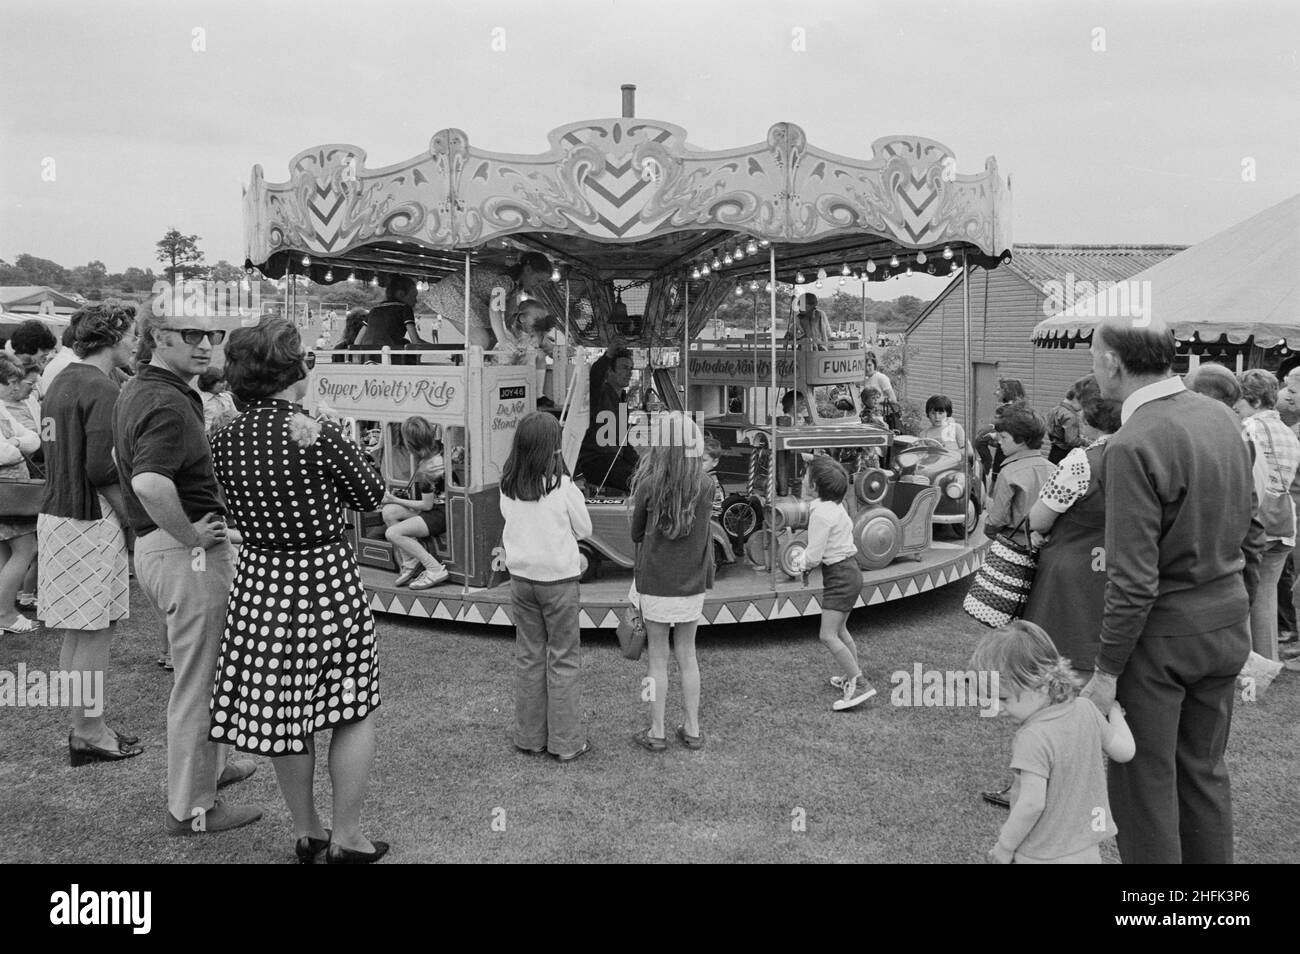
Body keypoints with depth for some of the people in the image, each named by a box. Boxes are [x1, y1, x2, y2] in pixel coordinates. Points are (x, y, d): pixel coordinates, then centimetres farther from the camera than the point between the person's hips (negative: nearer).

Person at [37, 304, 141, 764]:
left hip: (56, 515, 10)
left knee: (77, 633, 16)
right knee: (95, 634, 0)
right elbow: (101, 469, -22)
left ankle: (85, 726, 25)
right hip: (90, 520, -10)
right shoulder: (100, 389, -15)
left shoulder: (61, 381, 15)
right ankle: (90, 734, 8)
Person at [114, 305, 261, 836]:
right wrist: (189, 534, -24)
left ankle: (209, 766, 43)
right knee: (199, 680, 2)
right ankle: (191, 808, 15)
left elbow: (132, 466, 28)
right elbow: (150, 483, -39)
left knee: (210, 667, 26)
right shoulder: (169, 404, -22)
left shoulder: (136, 390, 11)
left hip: (152, 546, 11)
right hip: (188, 554, -11)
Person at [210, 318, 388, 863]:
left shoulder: (225, 442, -3)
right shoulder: (322, 436, -18)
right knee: (355, 713, 11)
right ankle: (346, 839, 18)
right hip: (328, 580, -5)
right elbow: (371, 496, -4)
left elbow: (241, 514, 9)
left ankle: (306, 833, 31)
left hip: (260, 583, 5)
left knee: (281, 714, 16)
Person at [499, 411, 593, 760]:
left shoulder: (508, 487, -4)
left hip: (521, 577, 5)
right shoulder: (563, 487, -17)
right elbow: (584, 530, -6)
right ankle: (566, 742, 11)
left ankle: (529, 736, 22)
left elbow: (510, 524, 8)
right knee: (564, 660, 6)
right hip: (558, 579, -4)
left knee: (528, 656, 14)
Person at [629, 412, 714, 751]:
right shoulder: (705, 485, -9)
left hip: (655, 584, -3)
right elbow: (703, 530, 4)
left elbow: (636, 534, -3)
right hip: (692, 584, 3)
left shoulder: (649, 485, -16)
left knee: (658, 658, 9)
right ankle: (692, 730, 24)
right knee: (688, 656, 16)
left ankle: (657, 733, 18)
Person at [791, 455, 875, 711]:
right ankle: (852, 676, 36)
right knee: (839, 630, 23)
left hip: (840, 576, -10)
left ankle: (859, 685, -11)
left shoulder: (822, 513, -23)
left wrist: (803, 562, 2)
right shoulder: (834, 505, 6)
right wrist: (806, 559, 10)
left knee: (828, 635, -11)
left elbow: (814, 555, -21)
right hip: (848, 569, 10)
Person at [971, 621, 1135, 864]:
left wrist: (1005, 846, -12)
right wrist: (1114, 712, 25)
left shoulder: (1033, 738, -27)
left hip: (1044, 857, -8)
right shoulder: (1085, 711, -5)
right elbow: (1124, 751, 7)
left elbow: (1032, 804, -26)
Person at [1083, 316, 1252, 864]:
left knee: (1144, 781, 7)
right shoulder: (1220, 418, 1)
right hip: (1227, 618, 8)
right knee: (1204, 769, 21)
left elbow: (1134, 581, -23)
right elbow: (1240, 521, 14)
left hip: (1162, 633, -8)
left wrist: (1107, 671, -16)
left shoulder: (1133, 447, -24)